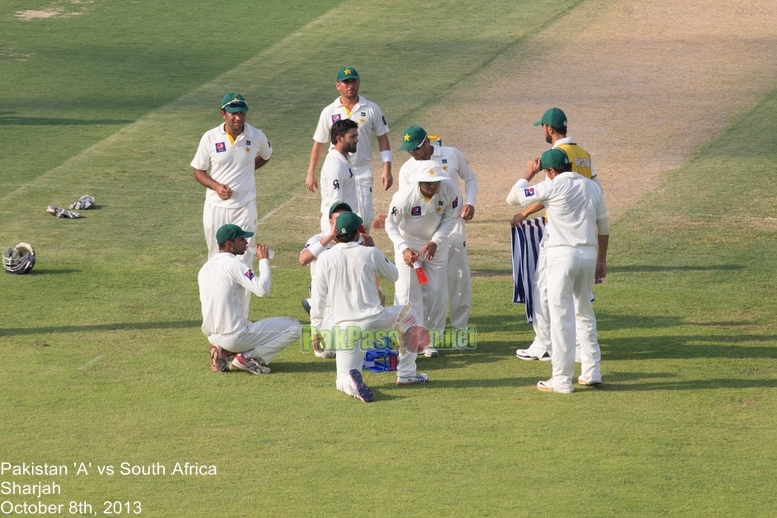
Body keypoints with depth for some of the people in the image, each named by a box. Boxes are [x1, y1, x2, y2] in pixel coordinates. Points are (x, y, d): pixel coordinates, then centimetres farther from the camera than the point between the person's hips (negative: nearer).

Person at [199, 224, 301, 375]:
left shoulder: (205, 268, 11)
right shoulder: (233, 263, -14)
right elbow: (262, 290, -22)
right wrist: (264, 260, -10)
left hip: (212, 337, 8)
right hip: (235, 336, -8)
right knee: (293, 327, -3)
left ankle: (225, 353, 10)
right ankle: (248, 357, -9)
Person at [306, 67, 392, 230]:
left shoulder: (371, 109, 1)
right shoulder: (329, 112, 1)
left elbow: (382, 139, 4)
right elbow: (318, 143, 7)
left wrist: (387, 170, -5)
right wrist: (311, 173, 6)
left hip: (362, 173, 0)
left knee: (364, 219, -4)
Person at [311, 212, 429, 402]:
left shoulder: (326, 258, -2)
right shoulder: (370, 253, -3)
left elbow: (318, 300, 1)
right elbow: (393, 276, 16)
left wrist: (315, 329, 12)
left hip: (344, 327, 1)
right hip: (374, 320, 0)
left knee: (343, 379, 11)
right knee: (408, 316, 29)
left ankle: (351, 382, -29)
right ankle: (406, 375, 28)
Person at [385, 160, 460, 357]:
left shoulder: (448, 190, -25)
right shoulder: (403, 197, -32)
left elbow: (451, 218, -9)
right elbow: (391, 225, -17)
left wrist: (435, 242, -22)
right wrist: (403, 248, -31)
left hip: (436, 243, 3)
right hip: (408, 242, -3)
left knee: (437, 293, 4)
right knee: (407, 292, -10)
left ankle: (431, 341, 17)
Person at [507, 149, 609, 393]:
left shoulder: (553, 186, -6)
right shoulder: (592, 187, 10)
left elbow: (513, 197, 1)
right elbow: (603, 227, 14)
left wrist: (528, 175, 16)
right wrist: (602, 260, 22)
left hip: (562, 254, -6)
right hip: (589, 254, 6)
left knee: (561, 317, -4)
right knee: (585, 313, 19)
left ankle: (562, 380, -4)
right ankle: (592, 372, 20)